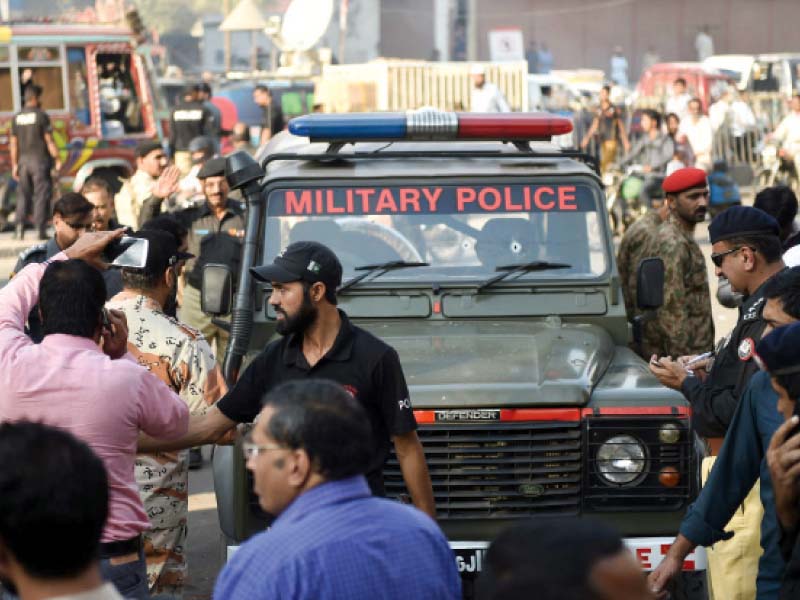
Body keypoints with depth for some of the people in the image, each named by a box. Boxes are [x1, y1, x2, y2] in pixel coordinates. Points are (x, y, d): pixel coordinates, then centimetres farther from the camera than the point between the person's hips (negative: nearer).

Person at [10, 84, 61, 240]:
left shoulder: (16, 118, 7)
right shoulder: (41, 116, -8)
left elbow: (13, 143, 8)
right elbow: (49, 141, -10)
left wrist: (14, 165, 13)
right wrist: (57, 160, -4)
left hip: (24, 160, 5)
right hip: (40, 159, -5)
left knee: (24, 195, 11)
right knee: (42, 195, 0)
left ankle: (20, 226, -5)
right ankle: (40, 229, -3)